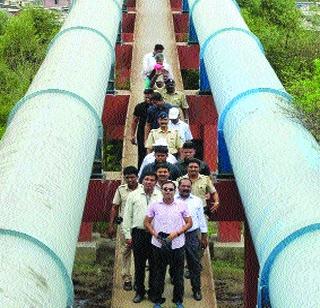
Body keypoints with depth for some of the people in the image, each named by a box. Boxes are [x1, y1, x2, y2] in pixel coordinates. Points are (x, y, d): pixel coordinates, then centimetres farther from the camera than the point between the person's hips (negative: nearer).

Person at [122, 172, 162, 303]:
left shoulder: (160, 196, 3)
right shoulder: (133, 195, 4)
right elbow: (127, 216, 5)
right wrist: (127, 235, 1)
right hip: (138, 233, 0)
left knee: (154, 264, 6)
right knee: (139, 264, 7)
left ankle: (153, 292, 18)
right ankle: (139, 291, 18)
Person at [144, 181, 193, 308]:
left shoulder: (182, 205, 1)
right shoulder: (154, 205, 3)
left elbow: (189, 223, 4)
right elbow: (147, 222, 8)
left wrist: (177, 233, -10)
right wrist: (154, 233, -8)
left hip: (177, 244, 0)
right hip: (159, 245, 0)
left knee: (178, 275, 6)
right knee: (159, 274, 8)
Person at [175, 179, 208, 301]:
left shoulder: (197, 201, 8)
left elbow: (202, 219, 11)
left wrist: (204, 237, 10)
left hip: (192, 236, 1)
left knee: (195, 264, 3)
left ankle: (196, 290, 12)